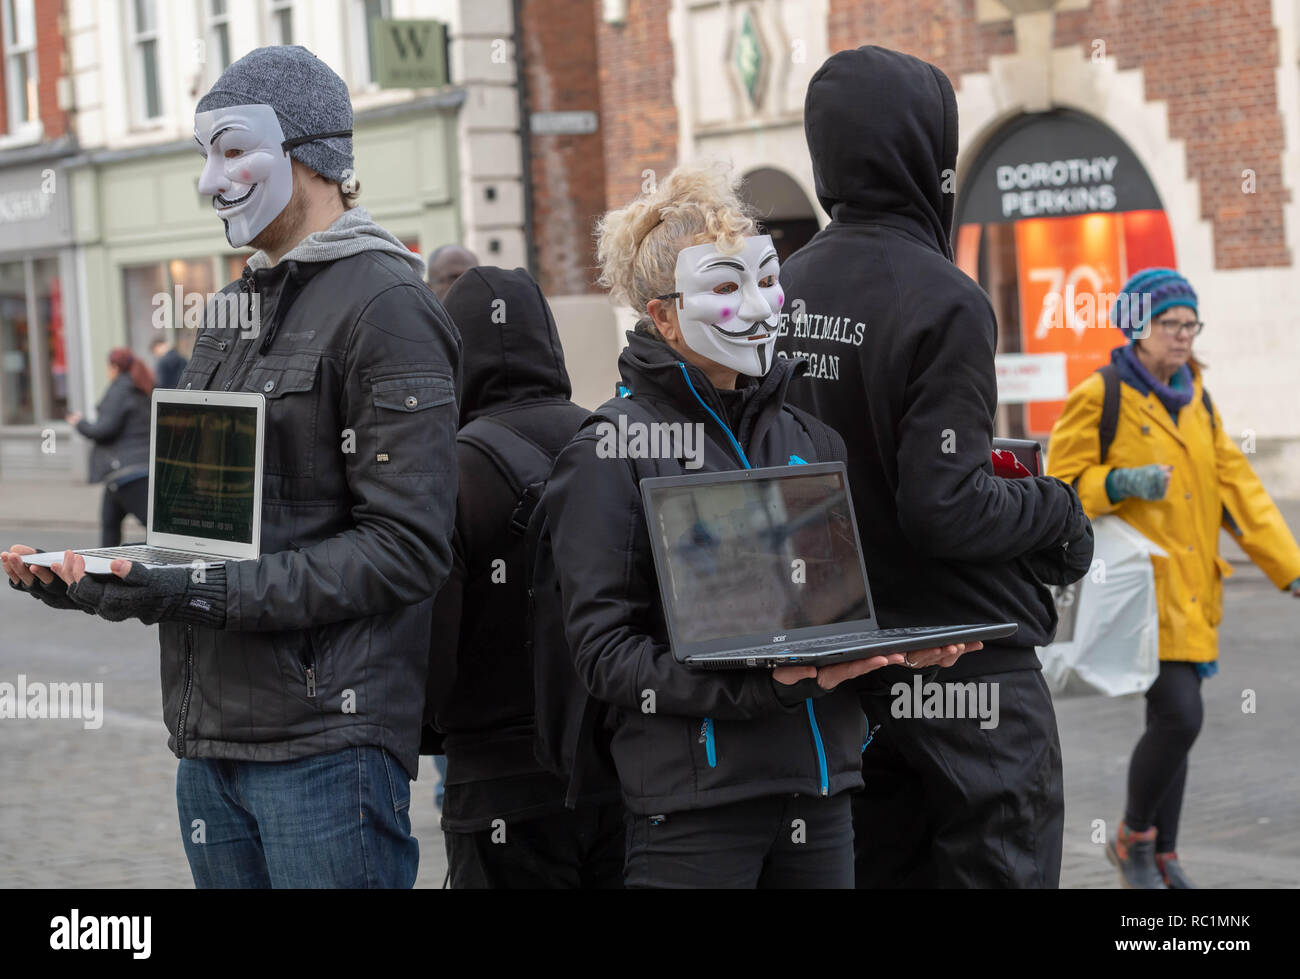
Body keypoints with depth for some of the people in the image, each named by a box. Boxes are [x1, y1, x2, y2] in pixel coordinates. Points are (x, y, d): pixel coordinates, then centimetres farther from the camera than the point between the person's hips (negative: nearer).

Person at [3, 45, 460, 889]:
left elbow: (407, 547, -16)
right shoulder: (237, 308, 19)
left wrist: (218, 592, -20)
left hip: (326, 745, -8)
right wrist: (98, 577, 2)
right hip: (210, 738, 8)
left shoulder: (385, 306, -9)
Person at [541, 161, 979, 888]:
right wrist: (763, 684, -23)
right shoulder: (613, 451, -5)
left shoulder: (806, 437, 14)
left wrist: (899, 644, -2)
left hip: (822, 789, 6)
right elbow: (604, 651, -11)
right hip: (694, 801, -5)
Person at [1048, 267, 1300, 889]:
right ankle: (1132, 839, 7)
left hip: (1191, 590, 7)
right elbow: (1061, 487, -5)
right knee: (1180, 716, -16)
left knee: (1173, 720, 10)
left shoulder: (1195, 402, 14)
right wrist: (1120, 483, -24)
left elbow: (1236, 486, 12)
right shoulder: (1099, 398, -7)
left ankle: (1162, 858, 23)